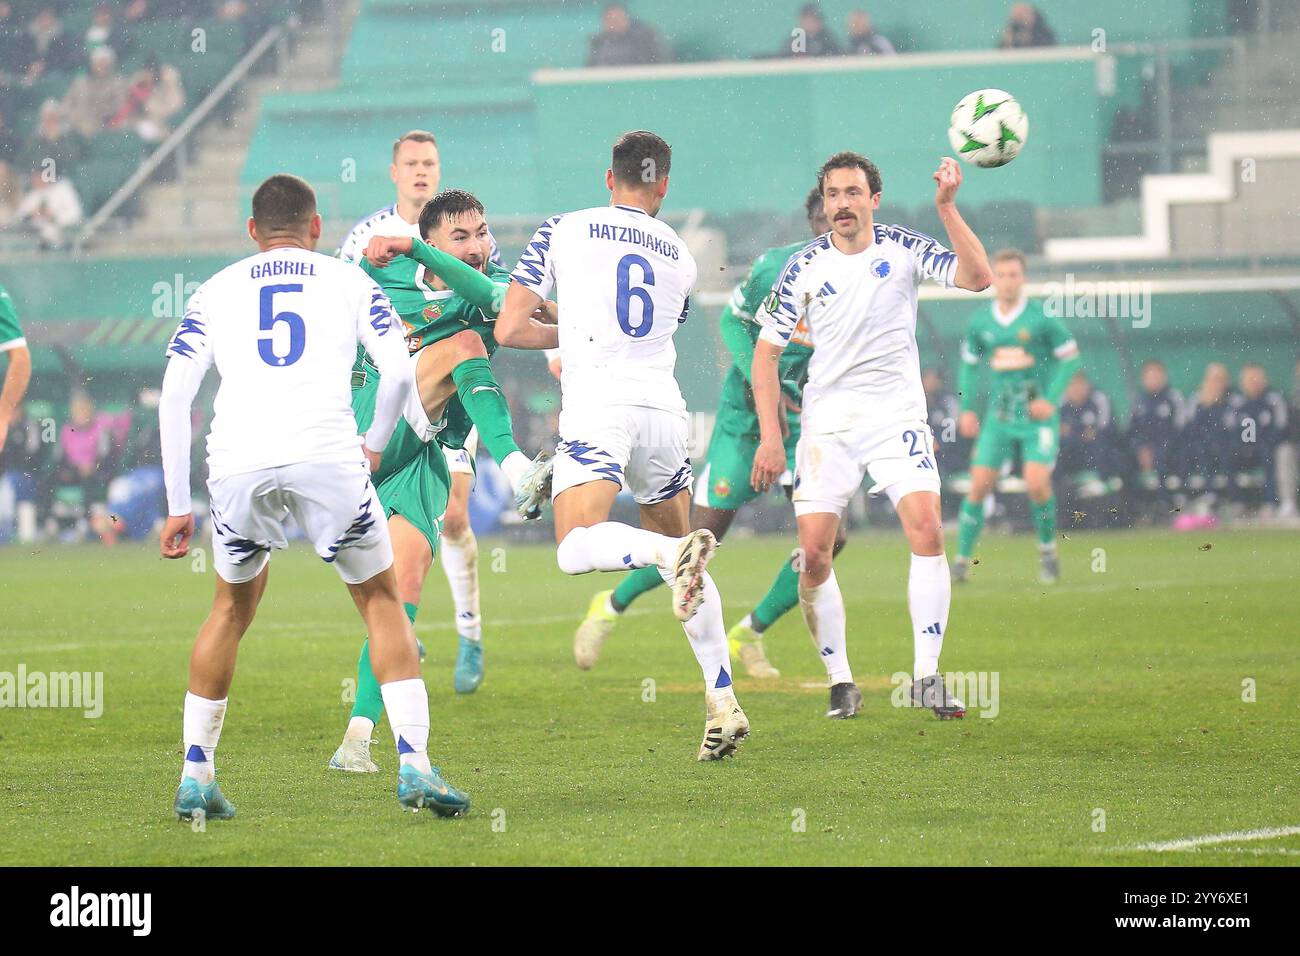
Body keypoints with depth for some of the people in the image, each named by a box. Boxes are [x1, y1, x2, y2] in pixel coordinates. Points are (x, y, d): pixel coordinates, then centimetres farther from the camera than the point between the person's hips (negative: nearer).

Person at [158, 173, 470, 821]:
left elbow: (174, 394, 14)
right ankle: (414, 764, 0)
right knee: (381, 600, 14)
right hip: (326, 453, -2)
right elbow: (399, 373, 8)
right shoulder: (349, 282, 20)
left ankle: (195, 776, 20)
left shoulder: (215, 292, 23)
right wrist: (376, 445, 26)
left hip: (237, 461, 2)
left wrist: (178, 506, 16)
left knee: (232, 607, 23)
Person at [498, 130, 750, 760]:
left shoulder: (562, 231, 7)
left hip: (598, 408, -4)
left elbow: (509, 329, 4)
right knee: (681, 557, 16)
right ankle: (723, 702, 8)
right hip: (663, 408, 5)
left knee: (575, 551, -15)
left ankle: (675, 552, -43)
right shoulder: (678, 255, 18)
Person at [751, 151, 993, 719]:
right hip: (827, 423, 1)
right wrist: (770, 437, -5)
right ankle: (840, 683, 7)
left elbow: (977, 278, -15)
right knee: (814, 554, -8)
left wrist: (947, 207, -23)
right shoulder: (804, 267, 0)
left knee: (926, 529, -19)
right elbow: (766, 352, 4)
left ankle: (926, 676, -13)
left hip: (897, 416, -1)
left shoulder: (904, 248, -1)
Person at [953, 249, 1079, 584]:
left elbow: (1070, 356, -2)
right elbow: (969, 364, 17)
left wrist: (1051, 399, -12)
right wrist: (967, 409, 9)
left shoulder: (1040, 318, -8)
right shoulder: (980, 322, 4)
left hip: (1038, 415, -3)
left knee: (1036, 484, -16)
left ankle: (1047, 550, 9)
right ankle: (962, 560, 6)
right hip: (999, 416, 3)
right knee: (979, 486, -4)